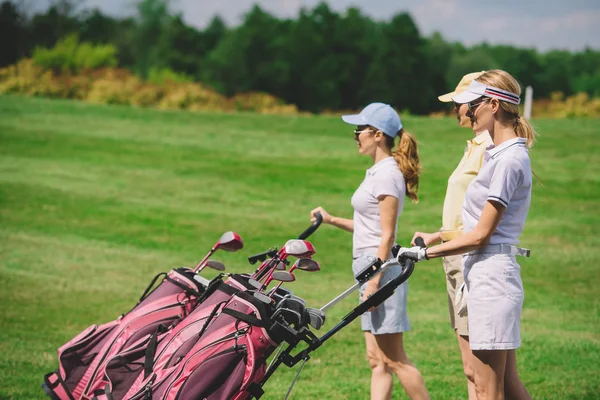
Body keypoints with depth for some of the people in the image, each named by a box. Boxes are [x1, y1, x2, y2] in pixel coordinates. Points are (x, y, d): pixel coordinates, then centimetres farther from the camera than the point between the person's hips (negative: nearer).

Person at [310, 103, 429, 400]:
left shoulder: (387, 173, -13)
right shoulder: (378, 171, 16)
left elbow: (387, 235, -17)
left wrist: (375, 281, -20)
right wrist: (332, 220, 12)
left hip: (381, 268, -10)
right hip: (369, 266, 10)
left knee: (394, 359, -7)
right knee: (378, 360, 8)